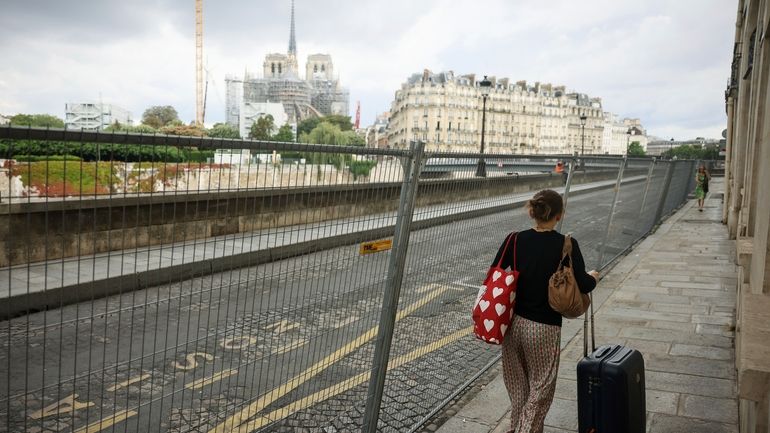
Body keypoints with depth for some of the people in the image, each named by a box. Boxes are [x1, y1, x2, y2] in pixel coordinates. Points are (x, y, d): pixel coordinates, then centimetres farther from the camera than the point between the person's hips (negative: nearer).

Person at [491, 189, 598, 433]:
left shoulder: (515, 240, -5)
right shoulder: (567, 245, -13)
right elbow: (582, 285, -11)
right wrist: (593, 277, 10)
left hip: (513, 322, 4)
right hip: (543, 328, -4)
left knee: (517, 385, 22)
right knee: (540, 389, 13)